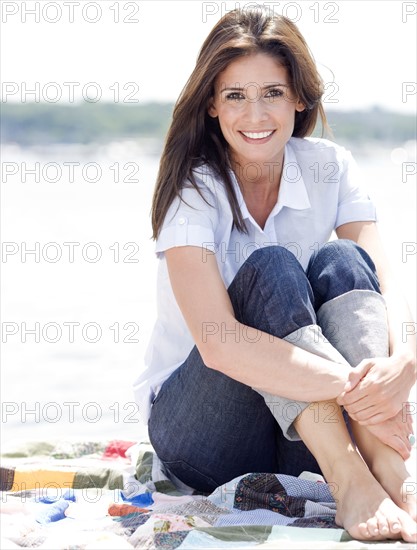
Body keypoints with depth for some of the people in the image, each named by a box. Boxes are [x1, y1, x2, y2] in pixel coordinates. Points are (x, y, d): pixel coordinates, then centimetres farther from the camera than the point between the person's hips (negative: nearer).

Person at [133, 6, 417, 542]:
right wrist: (351, 386, -43)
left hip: (307, 434, 4)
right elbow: (218, 342, -32)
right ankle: (349, 485, -44)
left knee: (342, 262, -22)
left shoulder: (330, 169, -3)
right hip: (193, 425, -3)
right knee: (270, 269, -28)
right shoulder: (193, 190, -16)